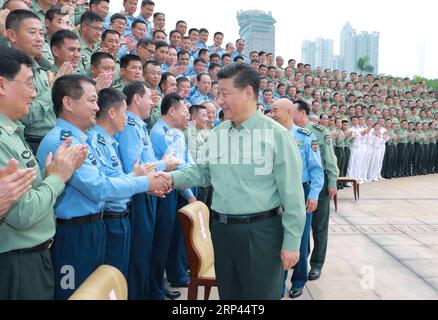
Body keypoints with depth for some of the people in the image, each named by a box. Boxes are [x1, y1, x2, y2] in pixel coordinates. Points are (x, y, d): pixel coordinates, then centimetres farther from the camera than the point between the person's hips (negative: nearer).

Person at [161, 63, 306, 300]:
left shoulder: (276, 135, -12)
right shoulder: (218, 133, 6)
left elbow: (291, 193, -11)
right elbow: (205, 172, 14)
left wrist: (291, 242, -10)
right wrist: (174, 178, -2)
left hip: (261, 231, -5)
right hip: (221, 229, 6)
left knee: (260, 294, 11)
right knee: (228, 294, 22)